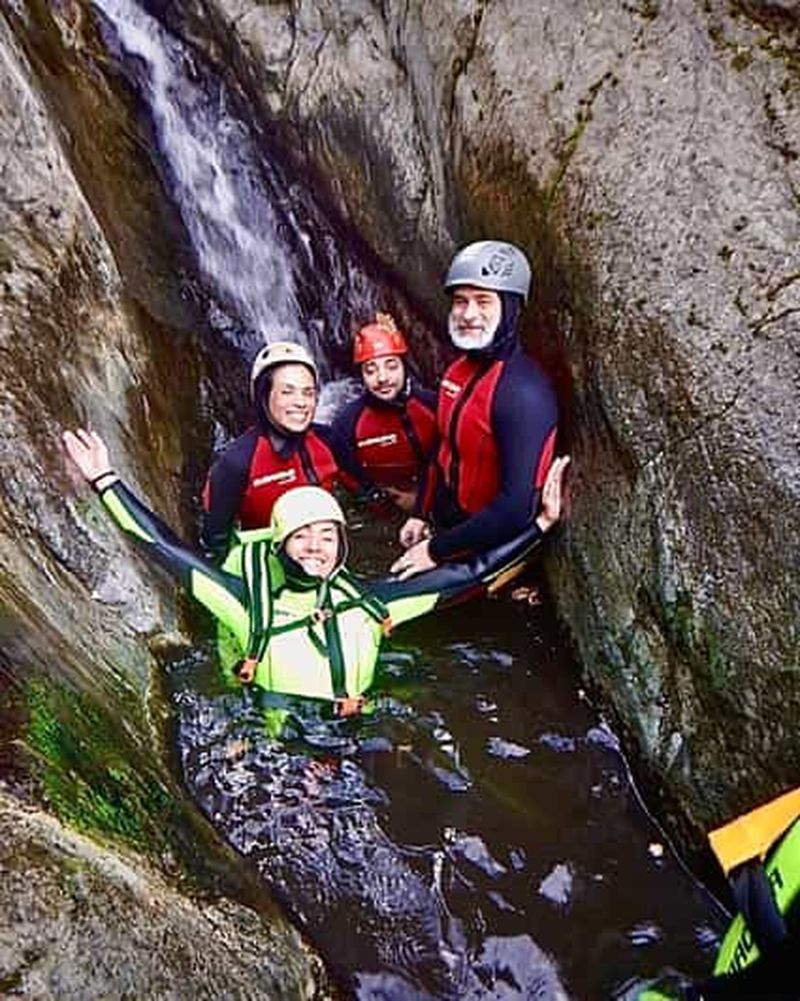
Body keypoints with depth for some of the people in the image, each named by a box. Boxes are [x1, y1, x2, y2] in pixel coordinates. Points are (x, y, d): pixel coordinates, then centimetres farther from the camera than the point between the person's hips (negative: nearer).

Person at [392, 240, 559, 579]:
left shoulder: (523, 390, -26)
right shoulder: (459, 370, 2)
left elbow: (518, 507, -29)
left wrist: (437, 551, -22)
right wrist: (420, 514, 12)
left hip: (487, 550, -8)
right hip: (444, 528, 8)